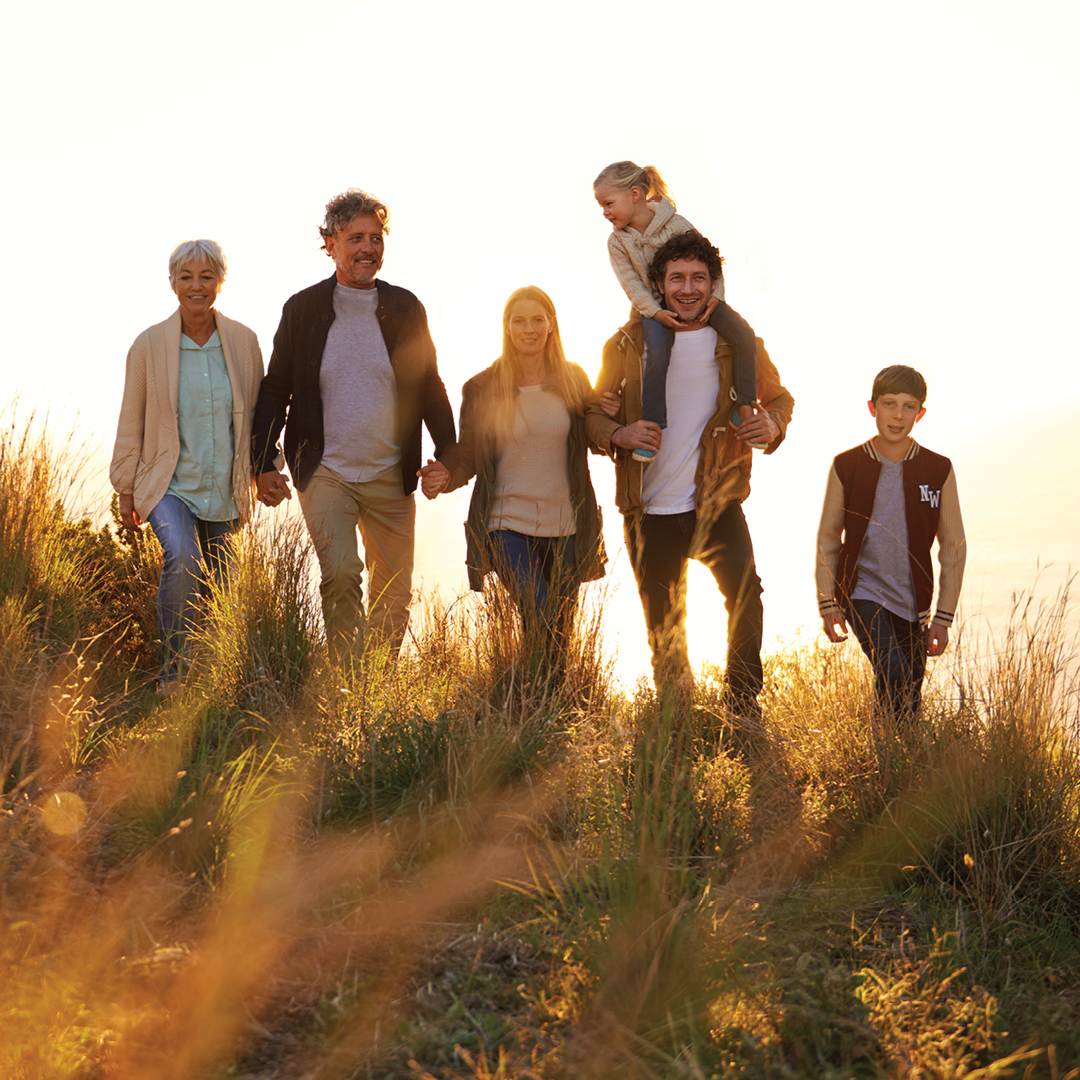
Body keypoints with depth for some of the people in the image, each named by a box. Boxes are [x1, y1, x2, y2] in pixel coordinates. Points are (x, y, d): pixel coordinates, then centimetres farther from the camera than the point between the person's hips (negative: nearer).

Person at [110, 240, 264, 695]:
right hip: (169, 483, -3)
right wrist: (126, 490, 3)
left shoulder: (243, 341, 0)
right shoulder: (150, 344, -5)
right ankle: (172, 674, -16)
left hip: (224, 488, 3)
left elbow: (258, 412, 11)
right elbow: (131, 421, 2)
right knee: (182, 559, -28)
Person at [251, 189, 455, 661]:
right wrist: (265, 463, -2)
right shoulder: (303, 308, 1)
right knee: (341, 575, -21)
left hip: (391, 478, 3)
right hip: (325, 473, -2)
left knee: (394, 595, 8)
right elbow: (275, 389, 6)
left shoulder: (406, 309, 5)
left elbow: (429, 387, 13)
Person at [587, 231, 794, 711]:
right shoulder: (628, 344, -1)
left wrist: (772, 424, -9)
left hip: (717, 504, -1)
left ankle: (744, 710, -13)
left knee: (745, 591, -25)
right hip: (651, 511, 1)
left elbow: (778, 397, 14)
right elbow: (593, 415, 5)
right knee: (663, 627, 11)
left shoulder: (737, 343, 0)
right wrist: (620, 434, -17)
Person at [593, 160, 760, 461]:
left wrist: (715, 296, -17)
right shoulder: (617, 241, -6)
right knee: (657, 351, -31)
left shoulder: (677, 225, -12)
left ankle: (743, 405, -8)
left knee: (743, 334, -20)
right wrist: (655, 312, -21)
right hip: (654, 306, 0)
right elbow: (632, 284, -8)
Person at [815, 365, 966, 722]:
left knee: (909, 697, 7)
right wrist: (828, 604, 1)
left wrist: (943, 617, 1)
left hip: (912, 601, 2)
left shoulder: (938, 470, -1)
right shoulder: (846, 466, -3)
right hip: (863, 593, -2)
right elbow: (828, 538, 6)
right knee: (895, 676, -22)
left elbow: (953, 547, 4)